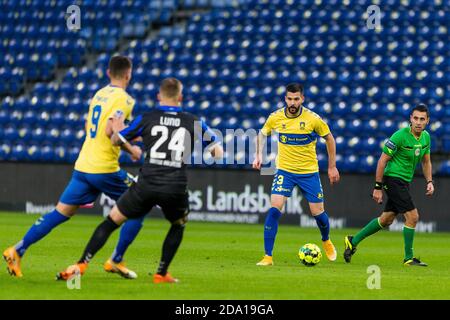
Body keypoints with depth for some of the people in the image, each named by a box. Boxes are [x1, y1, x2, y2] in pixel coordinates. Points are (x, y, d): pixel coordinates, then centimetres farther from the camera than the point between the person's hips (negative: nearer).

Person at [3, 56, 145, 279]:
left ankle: (17, 250, 2)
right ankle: (116, 261, 8)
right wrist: (130, 150, -10)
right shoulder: (123, 99, -10)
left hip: (83, 166, 7)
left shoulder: (99, 94, 15)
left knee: (60, 213, 9)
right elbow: (110, 130, -24)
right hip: (105, 168, -7)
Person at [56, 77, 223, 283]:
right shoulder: (193, 122, 9)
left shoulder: (147, 118, 6)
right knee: (179, 226, 30)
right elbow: (218, 152, 16)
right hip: (176, 188, 1)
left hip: (147, 184, -1)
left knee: (111, 221, 11)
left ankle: (81, 265, 1)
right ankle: (161, 273, 23)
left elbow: (115, 139, 15)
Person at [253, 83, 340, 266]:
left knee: (317, 212, 4)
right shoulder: (275, 118, -7)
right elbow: (262, 134, 14)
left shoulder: (313, 119, -12)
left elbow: (329, 139, 4)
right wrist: (259, 155, 0)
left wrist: (332, 167, 5)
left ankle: (326, 241, 39)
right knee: (275, 209, -17)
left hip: (309, 172, 0)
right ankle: (268, 256, -13)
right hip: (284, 170, 0)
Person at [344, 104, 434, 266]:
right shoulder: (400, 136, -19)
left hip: (404, 182, 8)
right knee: (412, 216, -12)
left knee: (387, 219, 14)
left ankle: (353, 241, 27)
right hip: (393, 178, -8)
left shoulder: (426, 137, 4)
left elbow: (426, 161, 19)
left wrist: (429, 182, 6)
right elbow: (382, 160, -14)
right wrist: (378, 187, -14)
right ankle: (408, 258, 0)